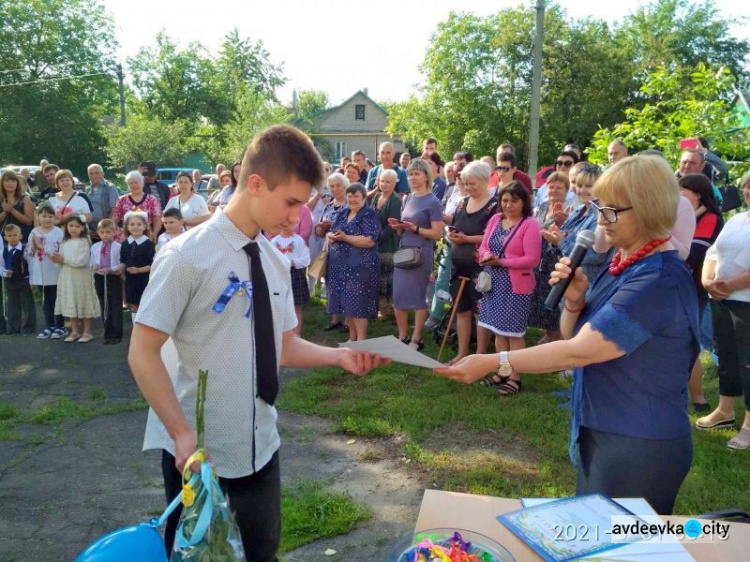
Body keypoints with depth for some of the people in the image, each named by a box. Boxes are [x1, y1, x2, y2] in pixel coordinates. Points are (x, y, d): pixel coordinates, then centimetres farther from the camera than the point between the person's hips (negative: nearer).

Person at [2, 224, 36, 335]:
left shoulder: (25, 249, -11)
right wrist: (5, 273, -13)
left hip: (23, 280, -4)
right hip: (9, 281, 5)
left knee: (27, 305, 2)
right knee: (12, 305, 13)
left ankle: (27, 327, 11)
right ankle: (13, 327, 23)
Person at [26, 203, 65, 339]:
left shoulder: (58, 232, -9)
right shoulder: (34, 233, 7)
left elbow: (58, 252, -19)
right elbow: (28, 253, 8)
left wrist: (42, 247, -16)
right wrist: (33, 247, -11)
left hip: (55, 273, -5)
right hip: (41, 274, 5)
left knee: (57, 300, 4)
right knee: (46, 300, 13)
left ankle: (60, 326, 14)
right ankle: (49, 326, 23)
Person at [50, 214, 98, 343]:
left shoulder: (83, 242, -9)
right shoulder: (64, 243, 11)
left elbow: (82, 261, -18)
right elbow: (62, 259, 13)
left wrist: (64, 260, -13)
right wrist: (57, 259, -9)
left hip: (81, 277, -6)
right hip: (67, 276, 6)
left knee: (83, 305, 1)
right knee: (70, 305, 10)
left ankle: (87, 332, 10)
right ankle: (74, 332, 20)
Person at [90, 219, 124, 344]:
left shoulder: (118, 247, -10)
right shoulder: (95, 247, 6)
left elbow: (121, 264, -12)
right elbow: (92, 262, 10)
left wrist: (110, 270, -23)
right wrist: (94, 266, -11)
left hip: (113, 278, -5)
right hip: (99, 279, 5)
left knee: (116, 308, 3)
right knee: (104, 308, 12)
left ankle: (117, 335, 12)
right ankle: (107, 334, 22)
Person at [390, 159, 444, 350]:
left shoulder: (433, 202, -6)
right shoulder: (408, 199, 14)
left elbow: (437, 234, -11)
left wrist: (415, 228, -22)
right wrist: (398, 226, -1)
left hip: (421, 254, -6)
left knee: (418, 297, 2)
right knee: (398, 296, 5)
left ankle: (416, 340, 13)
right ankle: (402, 337, 18)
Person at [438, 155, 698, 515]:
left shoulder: (660, 280, -24)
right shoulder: (623, 265, 7)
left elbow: (579, 351, -28)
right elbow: (571, 336, 8)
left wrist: (492, 363, -28)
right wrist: (574, 301, -13)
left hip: (638, 447, -9)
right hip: (600, 434, 9)